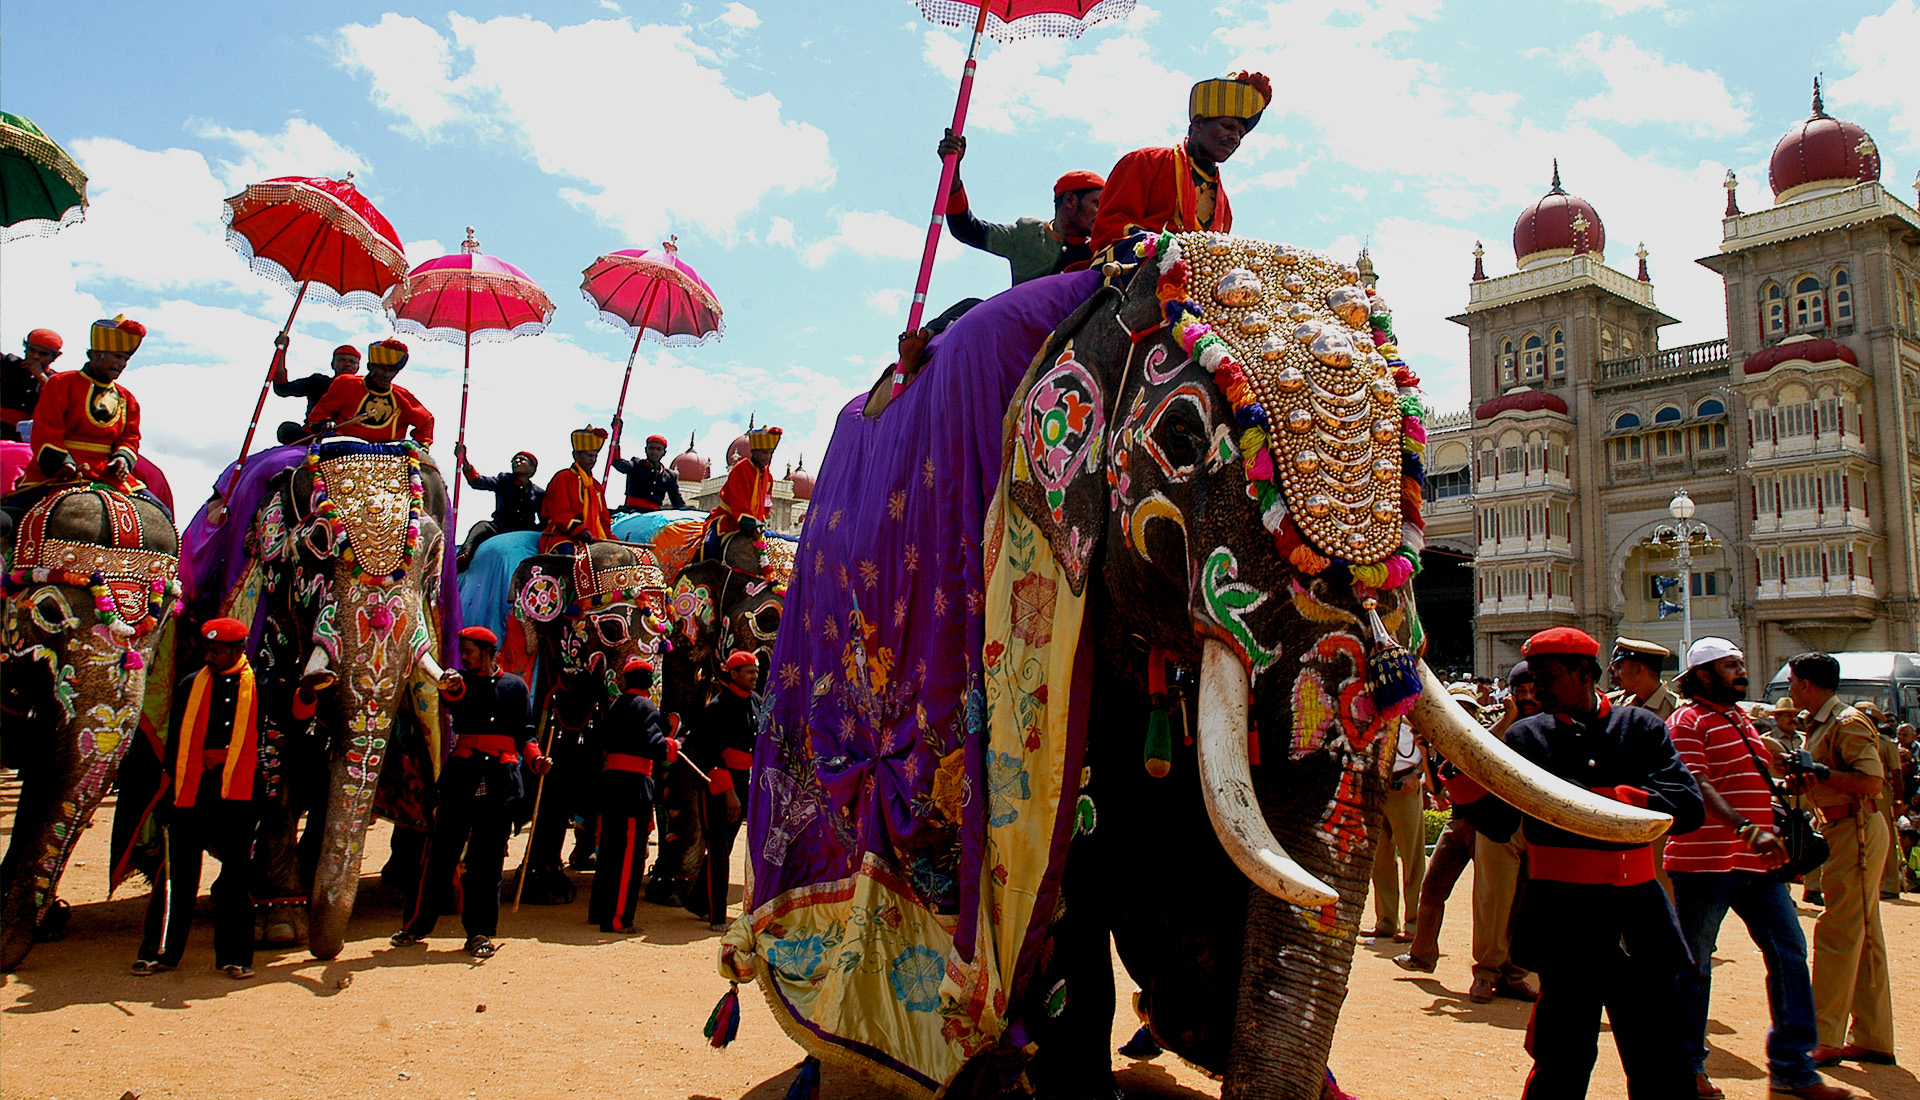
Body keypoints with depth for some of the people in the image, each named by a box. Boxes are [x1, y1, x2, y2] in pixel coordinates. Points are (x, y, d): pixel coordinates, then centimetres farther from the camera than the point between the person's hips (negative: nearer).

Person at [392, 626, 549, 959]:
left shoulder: (515, 686, 12)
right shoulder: (461, 682, 10)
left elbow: (524, 732, 11)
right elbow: (454, 703, -15)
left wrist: (535, 758, -8)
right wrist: (450, 688, -38)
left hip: (500, 780, 0)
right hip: (462, 775, 0)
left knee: (488, 859, 2)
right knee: (441, 851, 1)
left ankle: (480, 933, 9)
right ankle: (416, 925, 14)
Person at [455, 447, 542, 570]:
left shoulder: (539, 493, 18)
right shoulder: (504, 480, 17)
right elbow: (479, 482, 0)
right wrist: (464, 462, -17)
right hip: (500, 527, -2)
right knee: (482, 526, -32)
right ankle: (465, 554, -55)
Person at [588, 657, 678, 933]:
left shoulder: (615, 705, 12)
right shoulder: (646, 707, -9)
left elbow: (599, 738, 16)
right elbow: (654, 744, -19)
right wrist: (671, 746, 0)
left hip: (610, 778, 8)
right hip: (634, 784, -8)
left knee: (609, 849, 17)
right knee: (630, 852, -2)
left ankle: (598, 911, 26)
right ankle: (617, 918, -1)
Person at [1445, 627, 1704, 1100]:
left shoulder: (1640, 727, 5)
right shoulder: (1526, 736, 5)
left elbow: (1688, 805, -7)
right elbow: (1497, 824, 0)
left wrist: (1606, 798, -19)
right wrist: (1456, 766, -13)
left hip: (1636, 908, 1)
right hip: (1564, 915, -1)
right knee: (1565, 1062, 0)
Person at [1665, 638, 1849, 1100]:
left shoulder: (1743, 718, 19)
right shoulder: (1688, 722, -9)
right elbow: (1696, 787, -22)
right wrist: (1746, 830, -33)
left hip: (1757, 862, 8)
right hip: (1705, 862, -8)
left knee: (1790, 953, 4)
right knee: (1694, 963, 2)